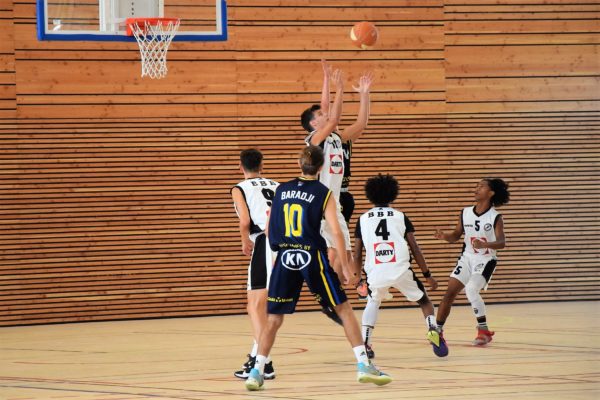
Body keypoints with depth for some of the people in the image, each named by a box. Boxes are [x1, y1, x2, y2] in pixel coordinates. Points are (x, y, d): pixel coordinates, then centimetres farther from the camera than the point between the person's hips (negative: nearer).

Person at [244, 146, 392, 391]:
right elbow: (336, 232, -9)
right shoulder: (324, 194, -2)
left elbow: (269, 229, 13)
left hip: (285, 259, 3)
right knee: (344, 309, 7)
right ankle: (364, 365, 1)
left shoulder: (281, 190, 8)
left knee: (274, 319, 11)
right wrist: (346, 267, -6)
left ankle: (257, 372, 4)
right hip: (313, 256, -3)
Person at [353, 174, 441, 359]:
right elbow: (415, 249, 7)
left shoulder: (363, 219, 14)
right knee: (424, 301, 21)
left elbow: (357, 255, 13)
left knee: (373, 302, 31)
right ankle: (433, 329, -6)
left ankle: (364, 343, 14)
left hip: (375, 273, 1)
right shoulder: (400, 217, 11)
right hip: (401, 271, -1)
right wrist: (427, 275, 13)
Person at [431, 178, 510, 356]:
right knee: (450, 291, -4)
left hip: (485, 260, -5)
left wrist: (485, 244, -41)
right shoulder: (465, 213, 1)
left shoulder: (495, 217, -12)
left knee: (471, 289, -26)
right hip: (467, 258, 5)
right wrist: (444, 236, -14)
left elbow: (501, 243, -21)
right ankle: (438, 331, 2)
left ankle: (484, 330, -11)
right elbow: (456, 235, 8)